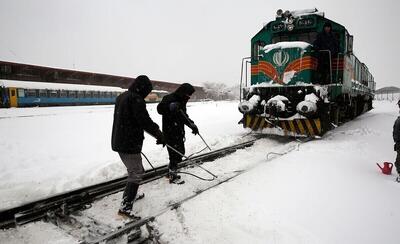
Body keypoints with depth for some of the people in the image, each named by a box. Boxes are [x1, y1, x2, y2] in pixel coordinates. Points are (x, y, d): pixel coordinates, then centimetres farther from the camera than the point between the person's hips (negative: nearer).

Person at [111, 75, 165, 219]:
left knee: (134, 170, 25)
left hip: (118, 142, 10)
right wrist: (160, 135, -10)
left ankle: (132, 194, 41)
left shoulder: (122, 97, 12)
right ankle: (125, 207, -2)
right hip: (129, 143, -10)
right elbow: (145, 121, -22)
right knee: (136, 173, -2)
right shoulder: (136, 99, -18)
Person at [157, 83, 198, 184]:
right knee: (176, 154, -6)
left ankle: (171, 172, 32)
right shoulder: (169, 99, -13)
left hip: (179, 132, 9)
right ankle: (173, 176, 9)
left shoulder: (182, 101, 15)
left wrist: (192, 124, 9)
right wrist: (170, 107, -46)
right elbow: (160, 108, -28)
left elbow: (184, 116, 23)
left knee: (180, 152, 15)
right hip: (170, 133, -9)